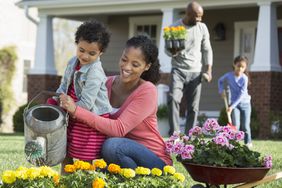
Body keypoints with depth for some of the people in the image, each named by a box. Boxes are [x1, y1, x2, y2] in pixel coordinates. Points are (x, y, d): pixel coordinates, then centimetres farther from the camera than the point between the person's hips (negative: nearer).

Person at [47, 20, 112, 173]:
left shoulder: (94, 73, -22)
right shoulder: (73, 62, 4)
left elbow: (86, 104, -24)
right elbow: (64, 87, 15)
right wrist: (53, 103, 2)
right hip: (74, 117, 8)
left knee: (84, 160, -5)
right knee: (66, 154, 15)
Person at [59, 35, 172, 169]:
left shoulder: (147, 91, -16)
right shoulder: (109, 83, 2)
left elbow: (119, 129, -26)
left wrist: (76, 110, -31)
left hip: (155, 160, -6)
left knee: (112, 145, -31)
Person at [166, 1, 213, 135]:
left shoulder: (202, 28, 4)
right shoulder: (174, 28, -3)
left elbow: (207, 50, 8)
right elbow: (167, 49, 2)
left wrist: (209, 70, -1)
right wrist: (172, 52, -22)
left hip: (195, 72, 2)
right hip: (178, 70, -2)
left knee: (193, 107, 0)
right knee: (173, 99, -23)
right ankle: (174, 134, -22)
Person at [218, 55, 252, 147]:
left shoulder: (244, 78, -15)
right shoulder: (228, 75, -6)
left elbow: (242, 94, -18)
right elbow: (220, 81, 18)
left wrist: (232, 106, -22)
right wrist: (221, 90, 1)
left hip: (245, 103, -1)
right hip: (234, 103, 1)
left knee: (245, 126, 2)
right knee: (235, 125, -12)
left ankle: (248, 142, 16)